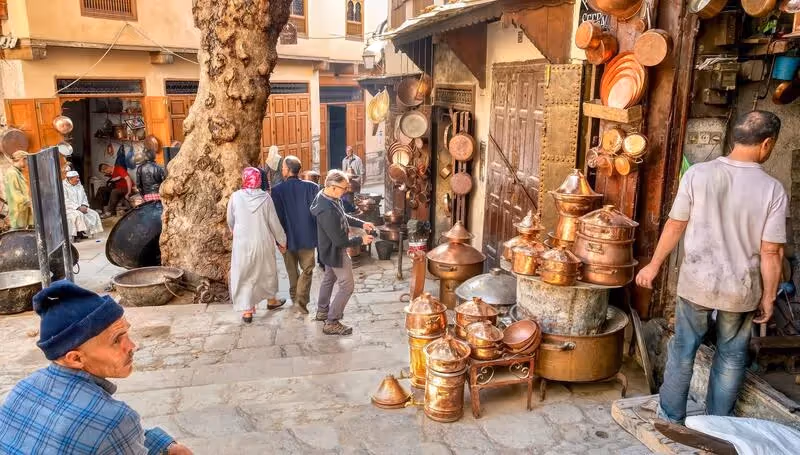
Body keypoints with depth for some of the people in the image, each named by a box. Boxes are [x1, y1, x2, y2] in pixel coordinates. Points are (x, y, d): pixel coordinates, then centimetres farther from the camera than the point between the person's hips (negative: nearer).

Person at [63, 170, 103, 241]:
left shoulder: (79, 185, 13)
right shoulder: (63, 186, -9)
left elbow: (84, 197, 14)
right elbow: (66, 201, -17)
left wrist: (84, 206, -7)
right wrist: (78, 208, -23)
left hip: (81, 208, 7)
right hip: (68, 209, -7)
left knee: (94, 214, -13)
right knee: (78, 215, -34)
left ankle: (90, 232, -9)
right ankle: (78, 235, -27)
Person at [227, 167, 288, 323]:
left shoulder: (236, 197, -9)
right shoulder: (265, 197, -10)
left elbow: (230, 222, 5)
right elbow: (274, 222, -4)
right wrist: (282, 241, 9)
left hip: (242, 243, -1)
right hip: (263, 242, 1)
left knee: (243, 274, 9)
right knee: (267, 270, 22)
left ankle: (247, 310, 10)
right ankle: (271, 300, 39)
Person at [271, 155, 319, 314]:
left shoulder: (277, 190, -11)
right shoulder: (311, 187, -10)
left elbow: (276, 216, -8)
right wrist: (318, 234, 4)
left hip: (288, 237, 1)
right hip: (307, 236, -1)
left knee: (292, 270, 19)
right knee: (307, 269, 8)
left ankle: (295, 297, 32)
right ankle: (301, 299, -6)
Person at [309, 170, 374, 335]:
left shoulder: (328, 197, -6)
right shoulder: (328, 211, -36)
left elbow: (343, 217, 11)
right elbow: (340, 241, -30)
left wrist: (362, 224, 2)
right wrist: (361, 240, -18)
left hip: (329, 248, 10)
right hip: (335, 251, -10)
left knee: (329, 278, 26)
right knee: (347, 286, 1)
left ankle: (322, 311, 45)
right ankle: (331, 323, 10)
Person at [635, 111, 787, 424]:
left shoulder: (697, 174, -10)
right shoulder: (773, 190, -11)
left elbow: (675, 226, -4)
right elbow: (771, 252, -9)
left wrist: (654, 265, 8)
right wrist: (768, 296, 3)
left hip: (696, 282, 1)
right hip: (741, 289, 0)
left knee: (683, 348, 16)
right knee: (731, 357, 17)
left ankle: (671, 417, 28)